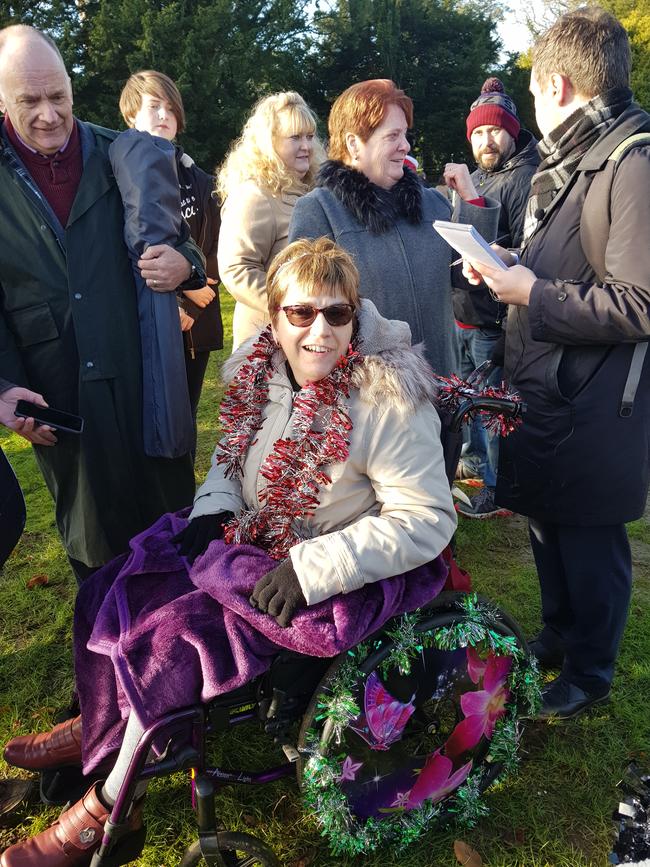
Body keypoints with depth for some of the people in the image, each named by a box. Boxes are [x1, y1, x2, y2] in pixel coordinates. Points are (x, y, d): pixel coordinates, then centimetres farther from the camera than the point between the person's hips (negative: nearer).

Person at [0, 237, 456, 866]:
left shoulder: (388, 398, -22)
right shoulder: (258, 370, -4)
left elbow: (427, 521, -22)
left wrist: (310, 570, -27)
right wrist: (212, 507, -5)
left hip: (337, 579, -7)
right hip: (249, 538, 7)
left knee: (178, 635, -19)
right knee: (110, 594, 1)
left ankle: (108, 809, 8)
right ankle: (97, 723, 30)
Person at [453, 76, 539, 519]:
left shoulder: (525, 177, -13)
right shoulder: (476, 177, 15)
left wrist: (512, 323, -22)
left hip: (493, 321, -9)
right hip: (463, 314, 9)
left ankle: (494, 491, 16)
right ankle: (474, 459, 43)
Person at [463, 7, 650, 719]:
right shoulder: (564, 160, 13)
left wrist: (532, 293, -19)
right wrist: (509, 266, 6)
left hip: (591, 406, -9)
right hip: (540, 388, 9)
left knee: (590, 542, 7)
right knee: (547, 524, 21)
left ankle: (588, 672, 29)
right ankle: (557, 638, 42)